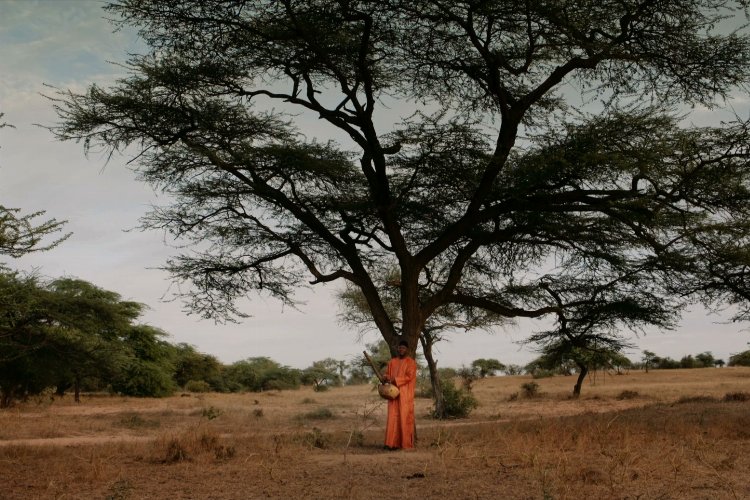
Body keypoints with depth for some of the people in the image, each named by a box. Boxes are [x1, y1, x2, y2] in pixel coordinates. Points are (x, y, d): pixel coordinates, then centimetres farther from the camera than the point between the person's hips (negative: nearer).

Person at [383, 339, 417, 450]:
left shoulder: (411, 362, 1)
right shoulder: (392, 362, 15)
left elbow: (409, 376, -9)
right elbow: (387, 374, 17)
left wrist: (395, 380, -16)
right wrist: (387, 379, -6)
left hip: (405, 394, -4)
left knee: (405, 417, -5)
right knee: (393, 417, -3)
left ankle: (406, 443, -1)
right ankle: (393, 442, -3)